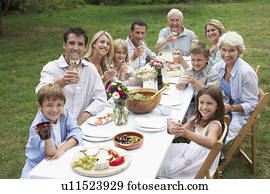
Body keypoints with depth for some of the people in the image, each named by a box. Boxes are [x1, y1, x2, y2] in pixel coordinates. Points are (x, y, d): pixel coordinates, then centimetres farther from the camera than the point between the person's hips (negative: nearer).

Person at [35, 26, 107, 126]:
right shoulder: (51, 67, -1)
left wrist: (85, 115, -9)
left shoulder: (90, 68, 10)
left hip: (82, 126, 3)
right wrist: (61, 83, -37)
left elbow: (101, 98, 7)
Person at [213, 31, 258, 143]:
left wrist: (229, 108, -26)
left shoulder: (246, 73, -21)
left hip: (239, 115, -6)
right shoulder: (220, 66, -2)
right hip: (222, 109, 6)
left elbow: (251, 104, -16)